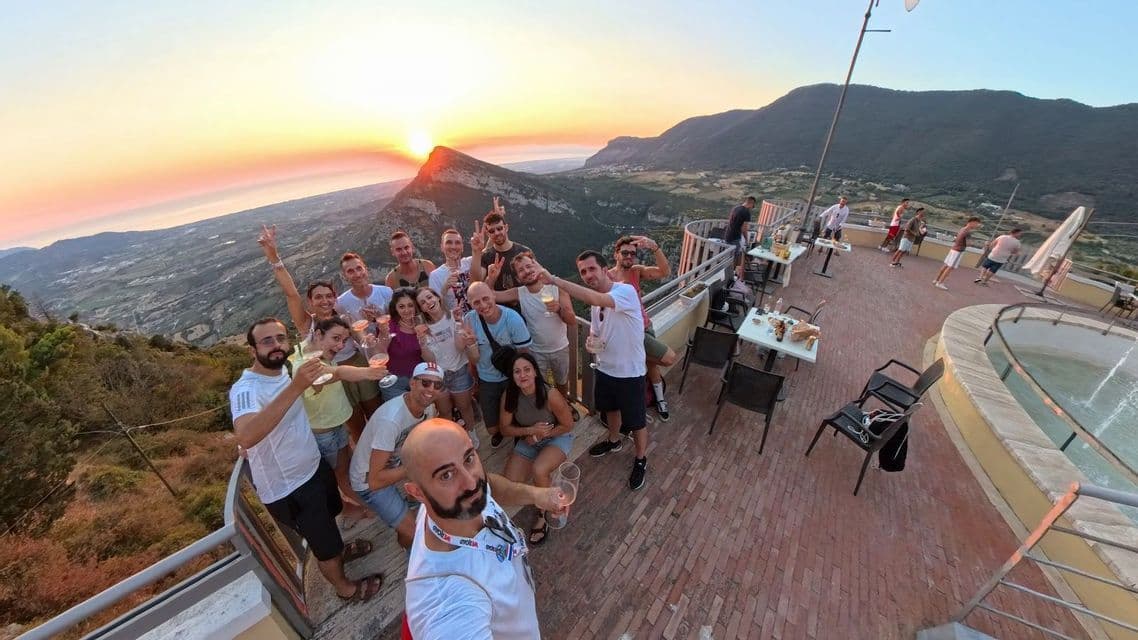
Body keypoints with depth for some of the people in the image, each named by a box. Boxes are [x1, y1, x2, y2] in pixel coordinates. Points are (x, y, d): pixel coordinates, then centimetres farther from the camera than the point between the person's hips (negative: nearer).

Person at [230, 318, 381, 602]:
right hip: (288, 488, -8)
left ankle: (338, 550, 61)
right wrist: (295, 387, -55)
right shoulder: (245, 389, -28)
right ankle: (345, 587, 41)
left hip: (314, 467, 8)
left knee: (329, 514, 33)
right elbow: (245, 437, -51)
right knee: (324, 545, 14)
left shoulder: (284, 371, -3)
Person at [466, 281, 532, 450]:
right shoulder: (469, 320, -19)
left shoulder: (513, 319, -26)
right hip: (487, 380, 2)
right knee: (492, 429, 12)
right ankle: (499, 431, 49)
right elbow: (474, 360, -16)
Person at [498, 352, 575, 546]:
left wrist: (541, 435, -18)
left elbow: (568, 426, -15)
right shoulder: (509, 396, -18)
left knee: (539, 470, -32)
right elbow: (505, 429, -6)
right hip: (528, 440, 4)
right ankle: (546, 480, 20)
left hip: (557, 437, -4)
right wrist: (530, 431, -22)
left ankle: (543, 515, -1)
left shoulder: (551, 395, -29)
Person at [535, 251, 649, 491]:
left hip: (629, 373, -7)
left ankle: (641, 460, 37)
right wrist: (591, 344, -14)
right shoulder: (596, 302, 1)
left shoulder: (626, 291, -24)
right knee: (611, 408, 28)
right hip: (605, 368, 7)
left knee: (636, 421, 12)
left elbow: (597, 299, -44)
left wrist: (555, 280, -42)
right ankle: (613, 441, 55)